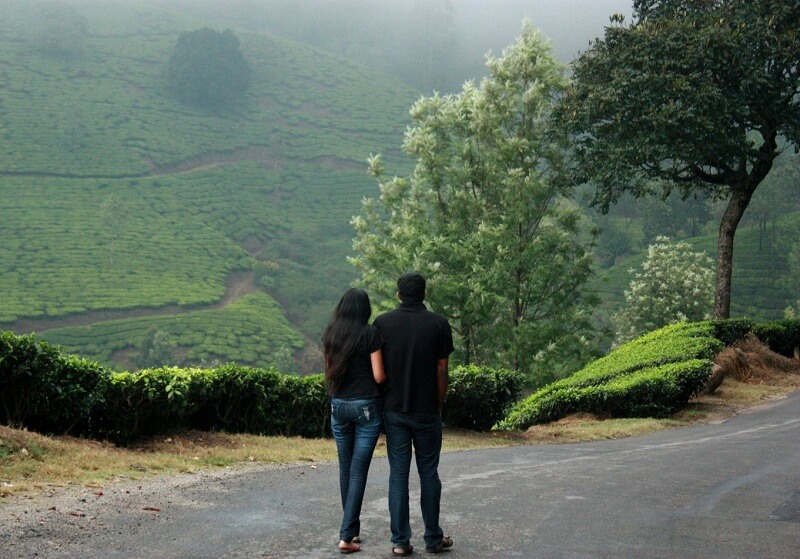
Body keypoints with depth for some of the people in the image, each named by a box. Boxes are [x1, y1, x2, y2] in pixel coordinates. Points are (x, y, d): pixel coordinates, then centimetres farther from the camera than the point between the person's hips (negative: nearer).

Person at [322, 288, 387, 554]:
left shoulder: (330, 334, 5)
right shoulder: (370, 334, -10)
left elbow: (329, 370, 12)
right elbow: (379, 376, -10)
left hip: (338, 405, 5)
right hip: (366, 407, -5)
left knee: (345, 468, 15)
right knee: (358, 471, -2)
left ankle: (352, 529, 23)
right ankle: (346, 535, -6)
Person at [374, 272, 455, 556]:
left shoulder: (382, 322, -1)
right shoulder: (439, 324, -4)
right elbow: (441, 370, -3)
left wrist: (382, 404, 12)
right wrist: (439, 406, 8)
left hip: (394, 410, 1)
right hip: (426, 411, -1)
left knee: (398, 474, 5)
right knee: (428, 474, 9)